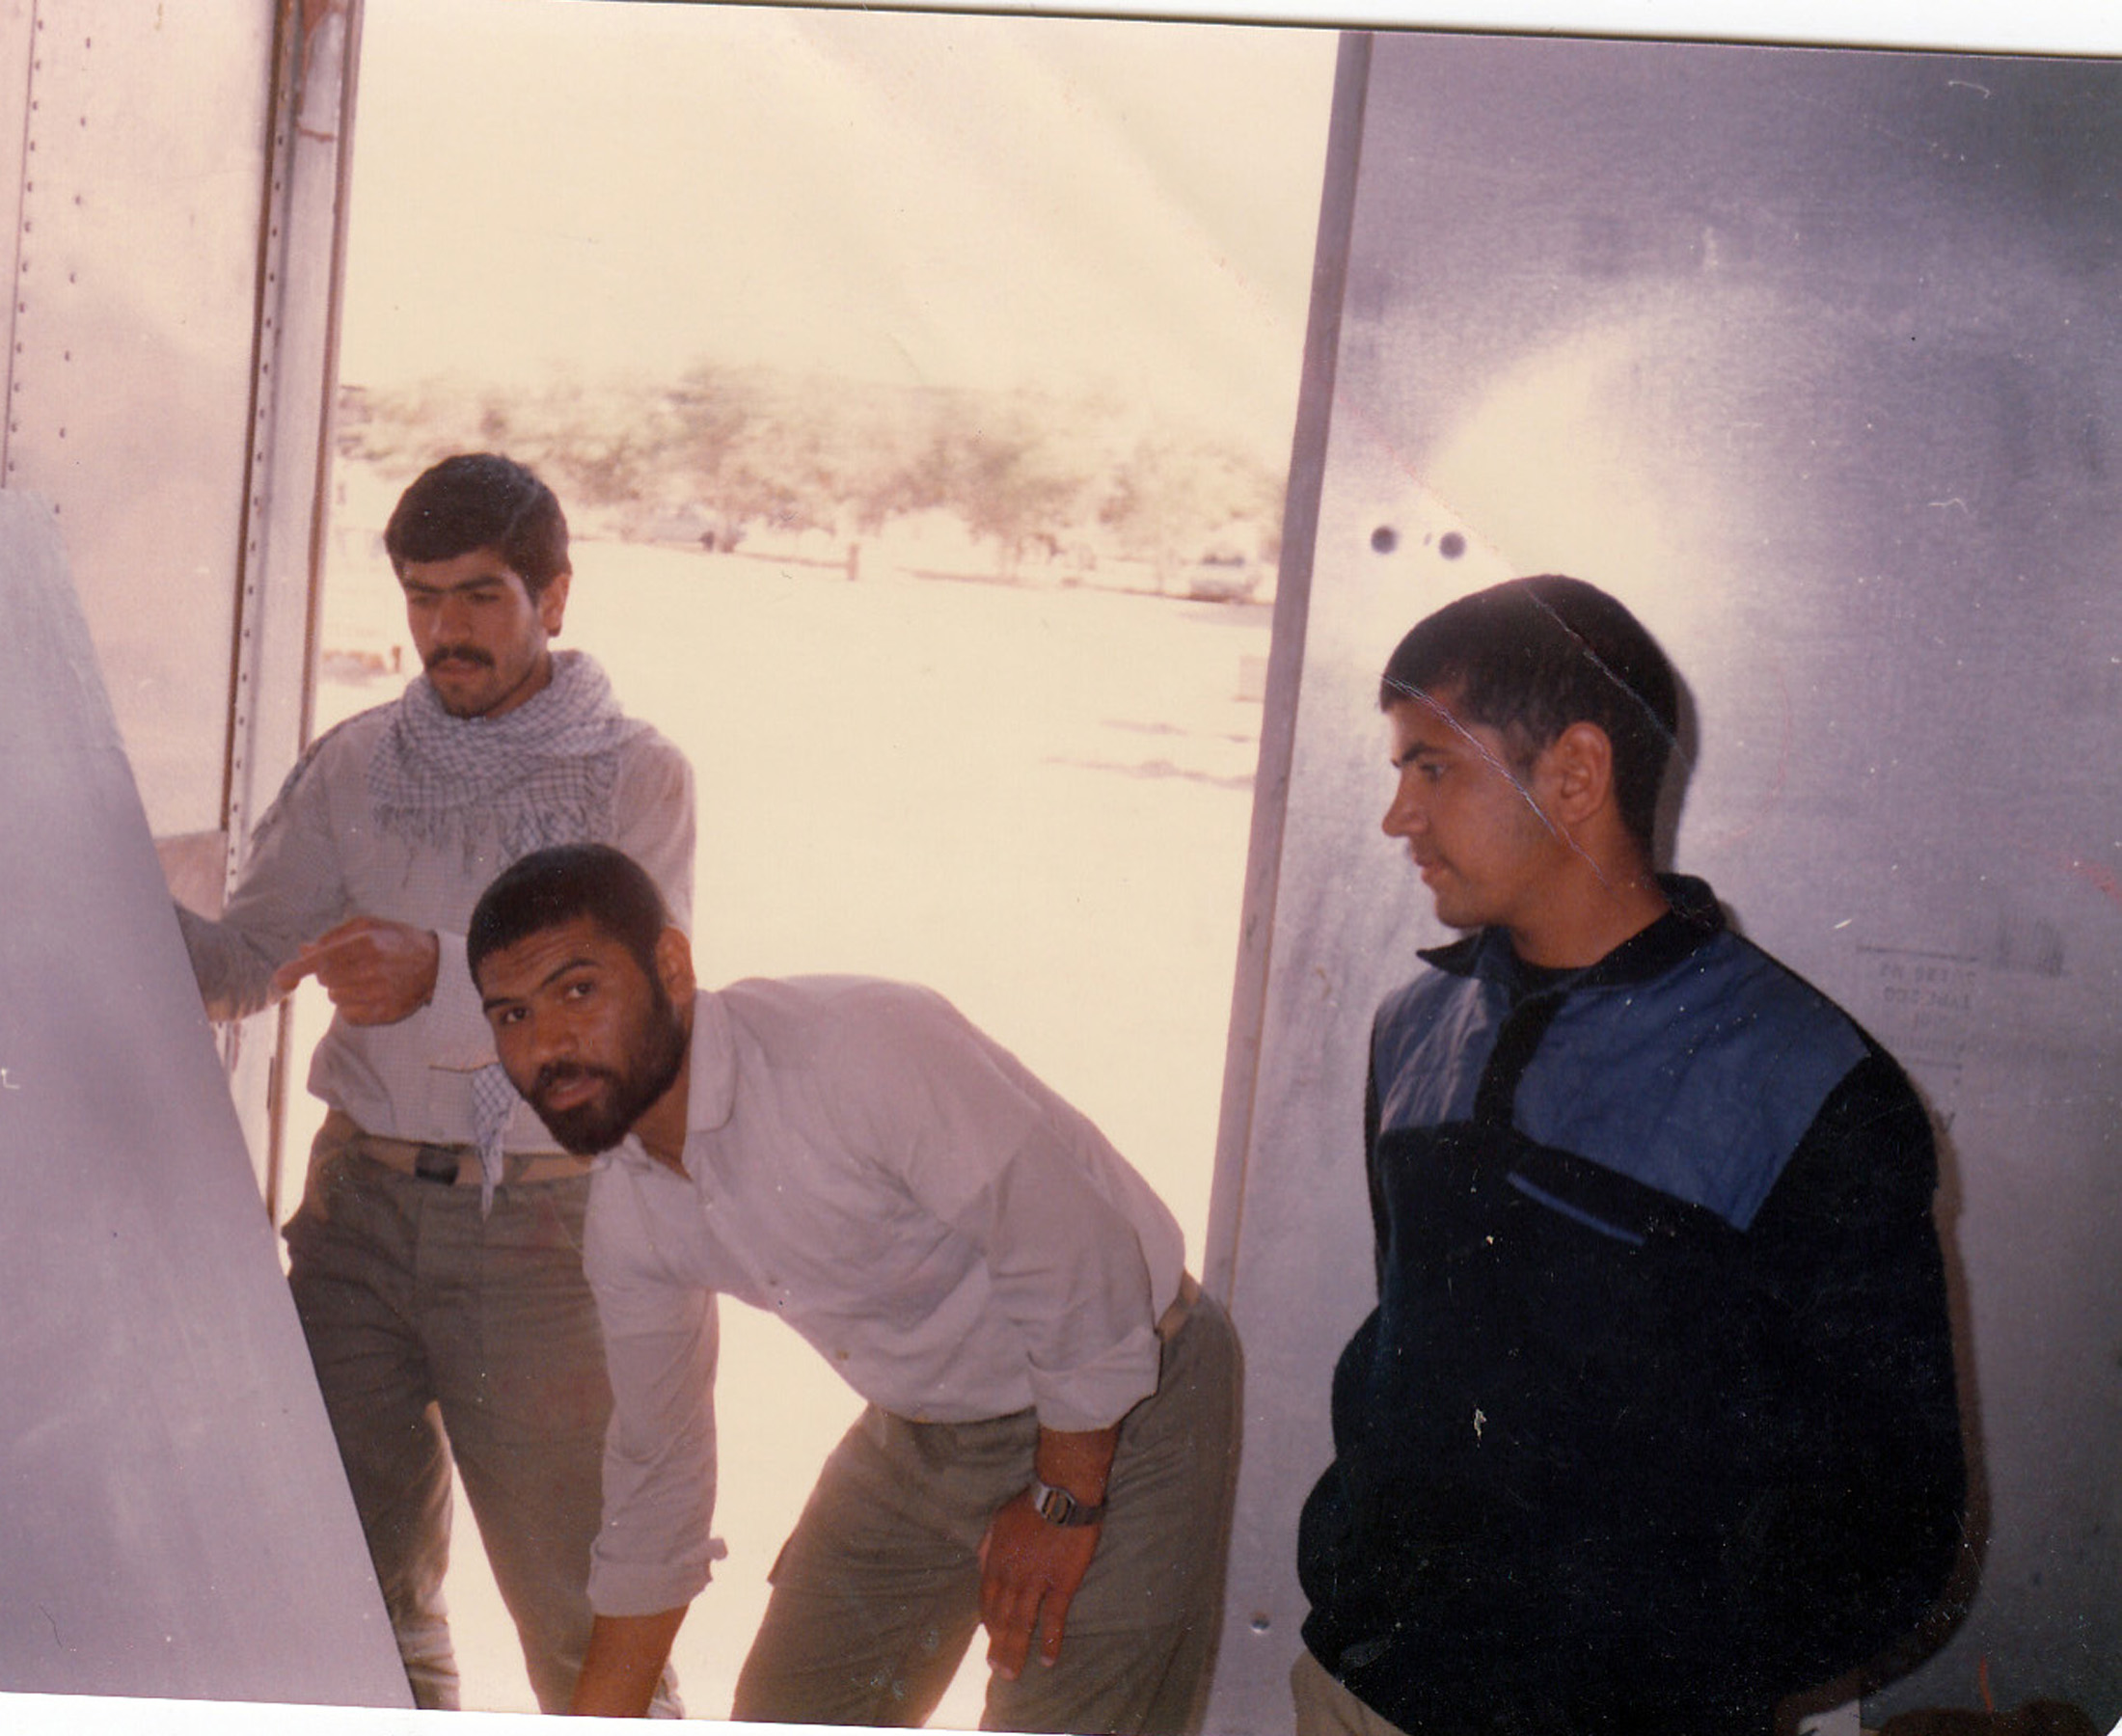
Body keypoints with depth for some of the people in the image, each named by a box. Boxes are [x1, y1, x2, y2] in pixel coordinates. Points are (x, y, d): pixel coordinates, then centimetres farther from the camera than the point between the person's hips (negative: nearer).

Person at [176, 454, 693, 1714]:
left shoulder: (636, 776, -2)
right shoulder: (359, 763, 9)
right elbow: (248, 959, 7)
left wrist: (441, 978, -32)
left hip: (542, 1220, -4)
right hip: (361, 1198, 4)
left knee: (577, 1598, 3)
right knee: (356, 1575, 12)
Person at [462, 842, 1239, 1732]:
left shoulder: (860, 1045, -30)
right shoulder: (624, 1215, -4)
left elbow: (1078, 1258, -25)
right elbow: (654, 1464, 9)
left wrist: (1066, 1500, -14)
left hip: (1117, 1407, -7)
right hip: (919, 1429, 7)